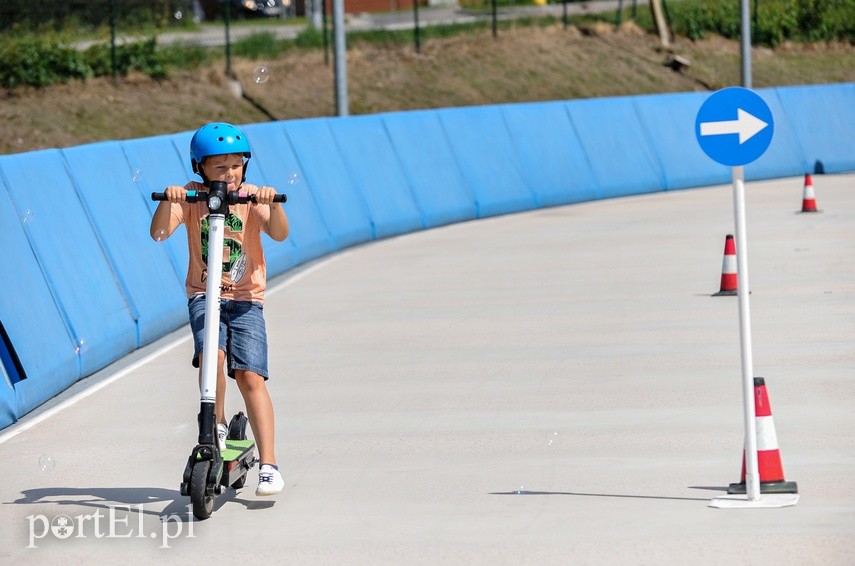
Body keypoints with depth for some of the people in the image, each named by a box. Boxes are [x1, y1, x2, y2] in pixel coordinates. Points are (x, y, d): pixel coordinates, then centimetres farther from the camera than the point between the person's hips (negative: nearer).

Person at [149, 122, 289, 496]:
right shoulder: (191, 196, -2)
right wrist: (168, 201, -35)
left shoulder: (251, 197, -3)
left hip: (246, 299, 0)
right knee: (212, 356, -28)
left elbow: (279, 234, -19)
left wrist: (274, 204, -38)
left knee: (250, 376, -11)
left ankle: (268, 465, -10)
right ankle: (217, 424, -1)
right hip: (204, 295, 0)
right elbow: (159, 233, -16)